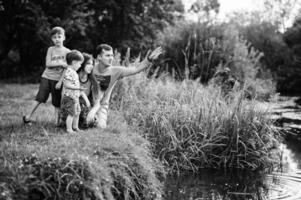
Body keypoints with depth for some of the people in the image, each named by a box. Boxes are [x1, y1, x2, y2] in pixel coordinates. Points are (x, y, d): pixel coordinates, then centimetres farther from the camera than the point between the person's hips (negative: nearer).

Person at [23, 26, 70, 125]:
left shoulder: (67, 52, 0)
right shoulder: (51, 49, 4)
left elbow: (66, 68, -4)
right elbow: (48, 64, -6)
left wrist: (60, 82, -11)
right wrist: (60, 63, -16)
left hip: (58, 79, 0)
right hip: (46, 77, 1)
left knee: (57, 102, 2)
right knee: (40, 98, -5)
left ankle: (57, 121, 9)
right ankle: (29, 116, 6)